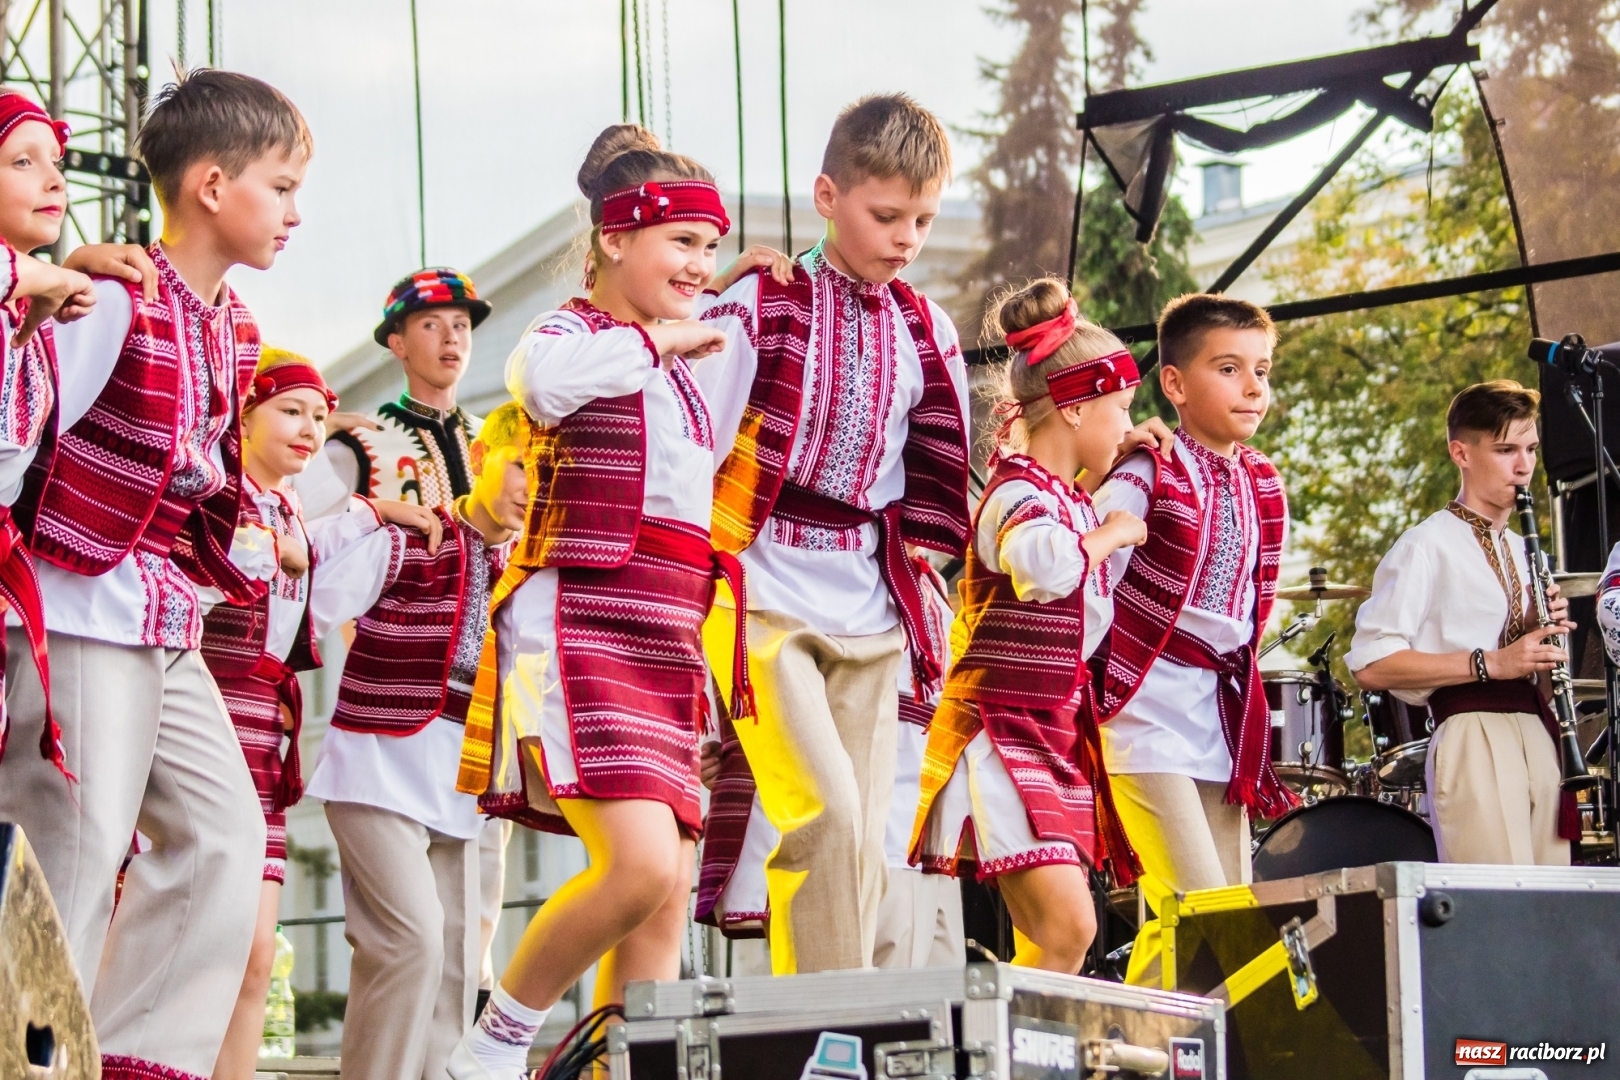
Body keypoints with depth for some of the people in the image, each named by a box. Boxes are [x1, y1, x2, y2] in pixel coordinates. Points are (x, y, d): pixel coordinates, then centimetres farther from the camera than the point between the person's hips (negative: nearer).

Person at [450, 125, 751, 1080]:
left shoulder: (676, 370, 22)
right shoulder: (576, 330, -2)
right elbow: (541, 380, -28)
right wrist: (658, 338, -17)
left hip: (662, 644, 9)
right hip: (578, 631, -9)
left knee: (668, 893, 1)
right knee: (641, 865, -22)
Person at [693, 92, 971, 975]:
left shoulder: (926, 335, 10)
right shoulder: (759, 308, -5)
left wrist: (908, 583, 12)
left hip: (867, 614, 5)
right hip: (762, 596, -5)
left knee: (863, 837, 1)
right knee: (828, 811, -19)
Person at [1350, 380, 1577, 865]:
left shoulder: (1520, 550, 22)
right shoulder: (1427, 546, -3)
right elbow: (1371, 665, -12)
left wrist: (1544, 631, 8)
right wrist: (1490, 663, -17)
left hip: (1538, 735, 8)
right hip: (1472, 741, -8)